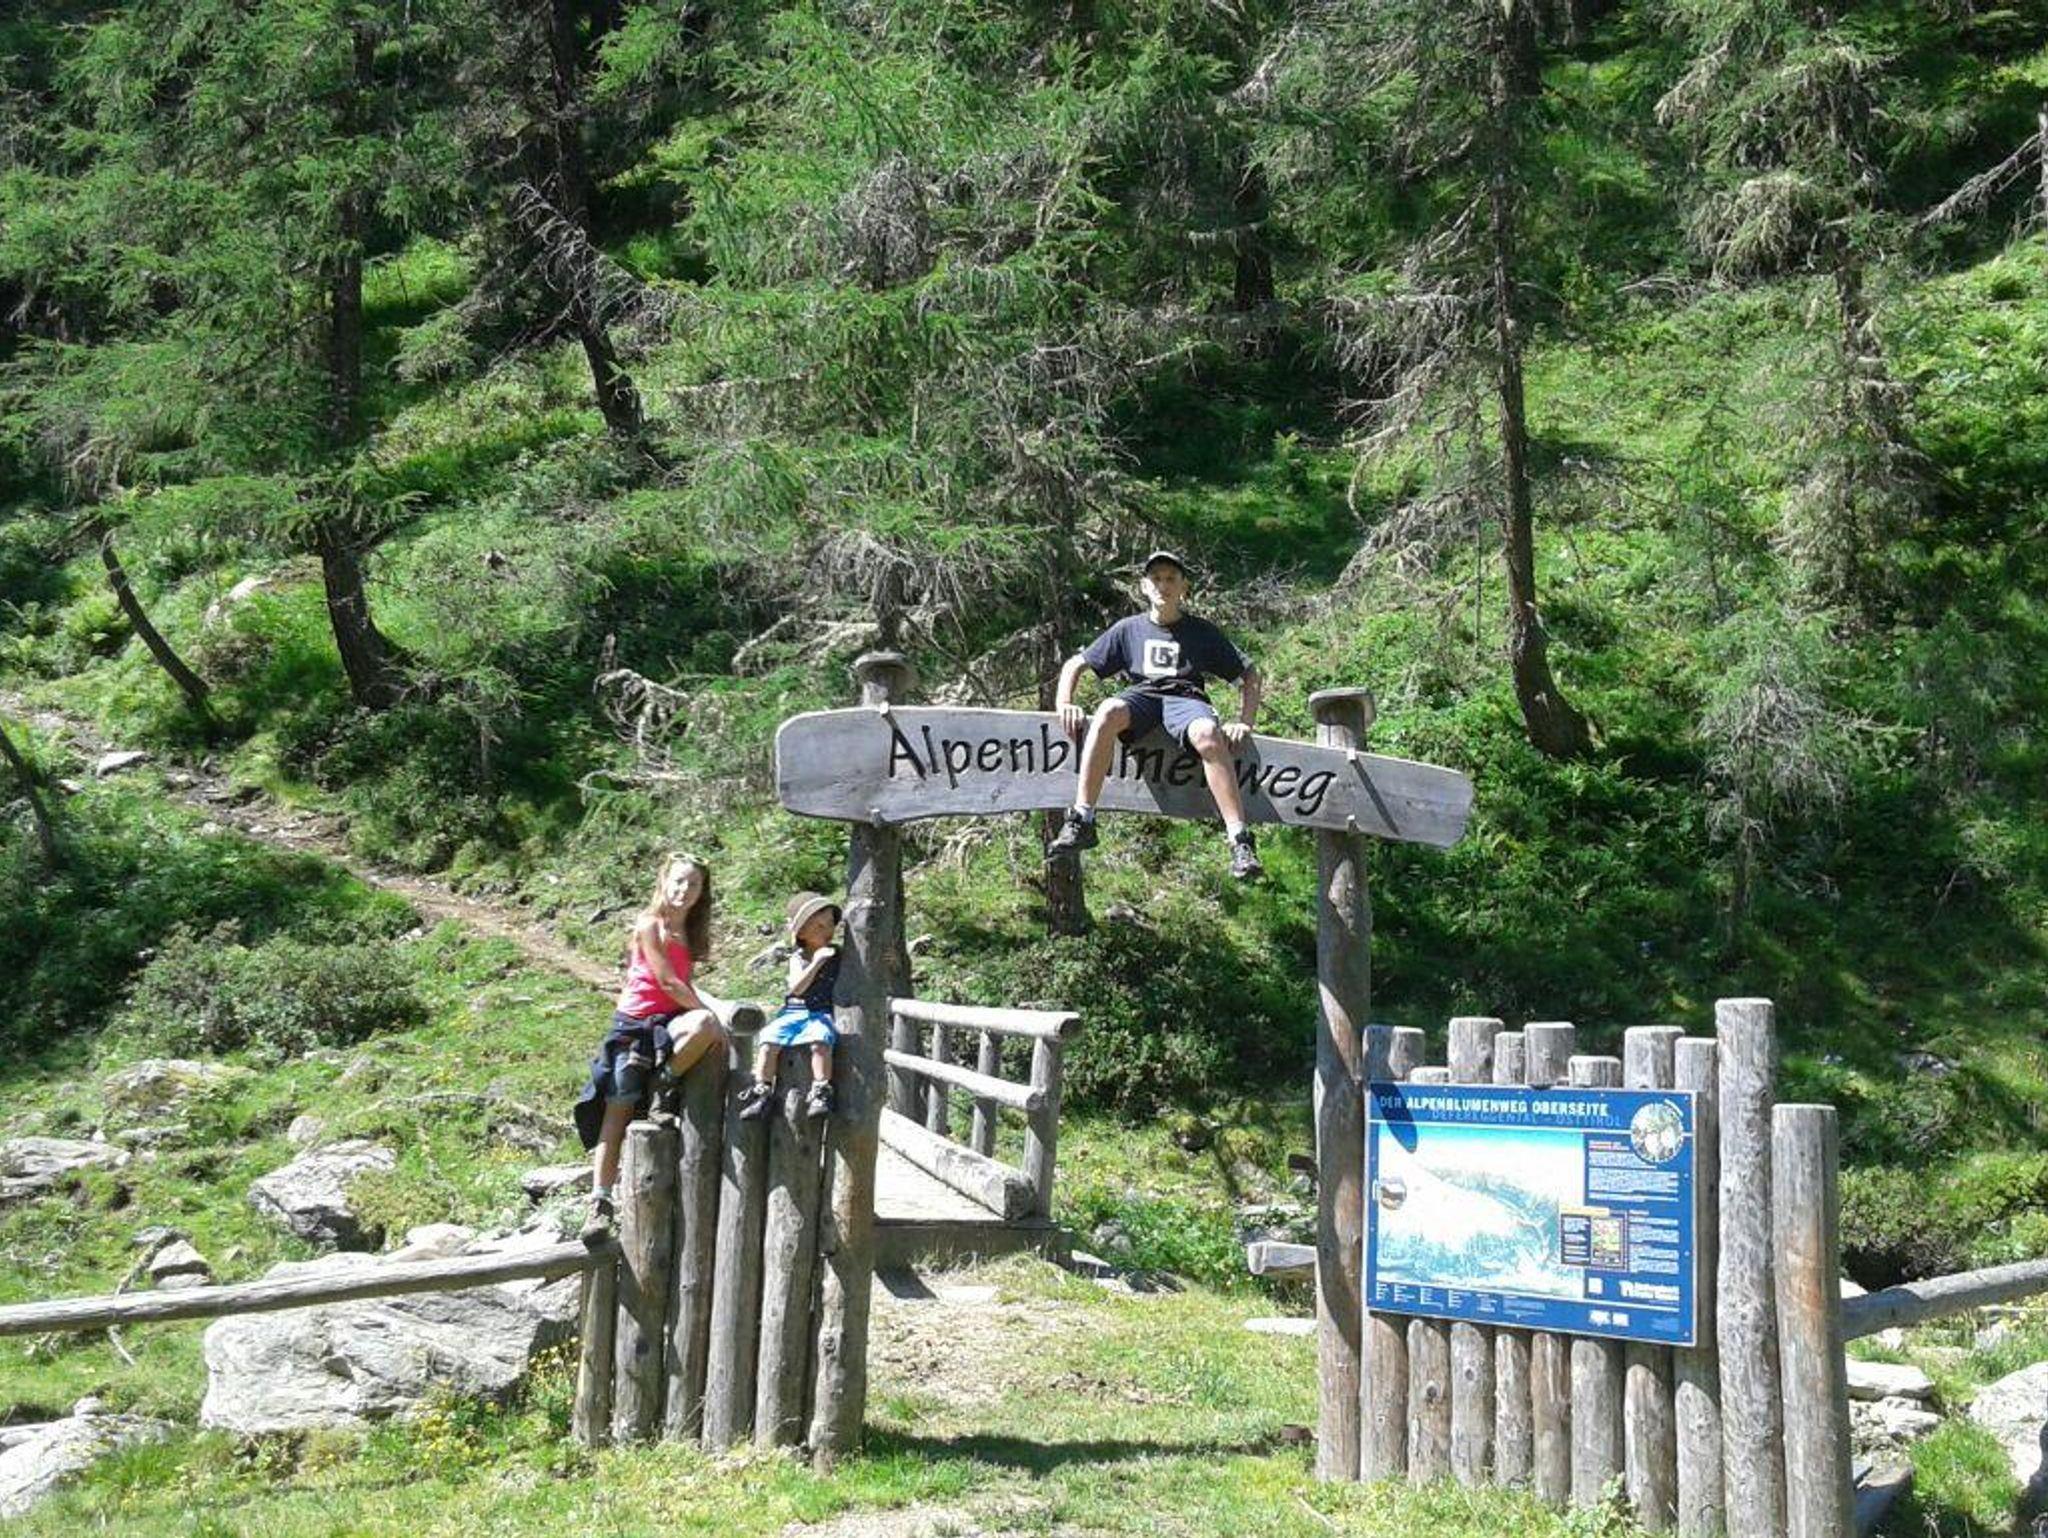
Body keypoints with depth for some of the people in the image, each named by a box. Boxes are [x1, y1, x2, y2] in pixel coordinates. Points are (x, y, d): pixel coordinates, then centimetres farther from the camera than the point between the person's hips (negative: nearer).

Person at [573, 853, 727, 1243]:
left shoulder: (688, 933, 14)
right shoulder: (650, 925, -7)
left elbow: (684, 987, 13)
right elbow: (667, 981, -13)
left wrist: (707, 1018, -2)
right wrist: (708, 1014, -12)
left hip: (667, 1022, 5)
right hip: (634, 1024, -5)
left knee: (703, 1028, -31)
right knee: (617, 1114, -8)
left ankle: (659, 1089, -9)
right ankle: (600, 1204, -5)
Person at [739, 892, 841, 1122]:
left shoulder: (836, 955, 7)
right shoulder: (798, 957, 2)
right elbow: (796, 987, -13)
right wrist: (817, 961, -22)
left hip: (823, 1013, -1)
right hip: (794, 1011, 1)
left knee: (820, 1041, -32)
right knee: (769, 1040, -19)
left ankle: (821, 1092, -24)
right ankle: (762, 1092, -9)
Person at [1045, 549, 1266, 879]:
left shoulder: (1202, 632, 18)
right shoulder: (1129, 629, 21)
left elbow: (1249, 674, 17)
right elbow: (1076, 664, 21)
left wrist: (1245, 722, 1)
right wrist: (1064, 703, 1)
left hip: (1186, 699, -1)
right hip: (1141, 696, 1)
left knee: (1208, 735, -38)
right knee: (1108, 712, -37)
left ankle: (1240, 840, -42)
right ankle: (1081, 820, -39)